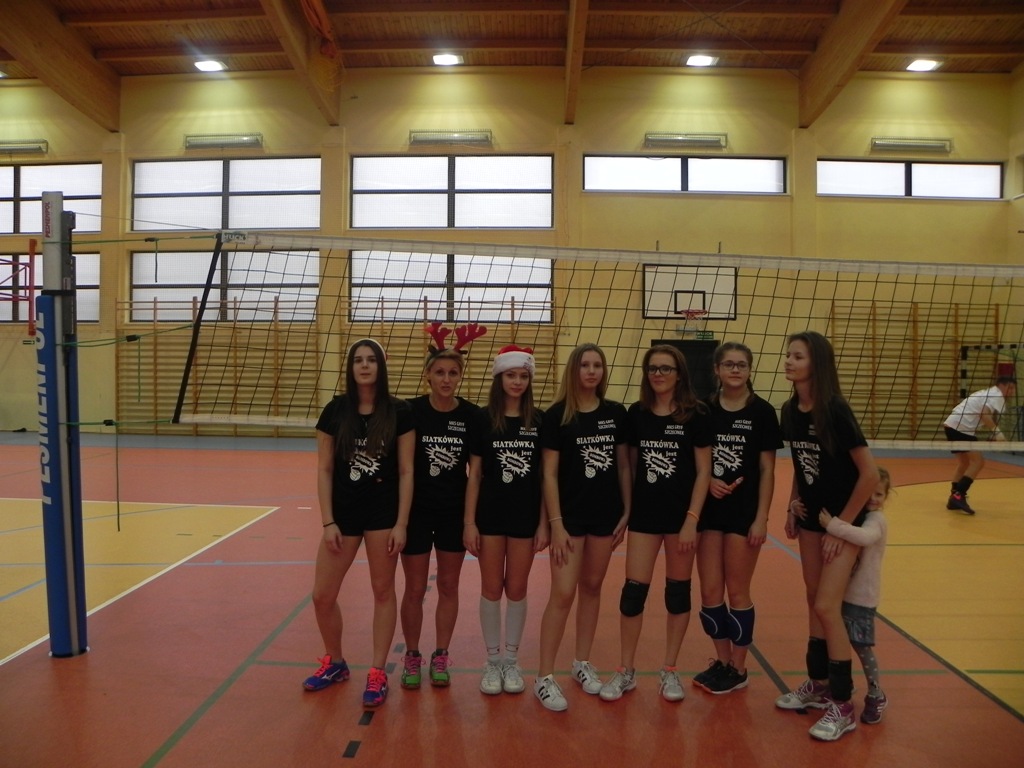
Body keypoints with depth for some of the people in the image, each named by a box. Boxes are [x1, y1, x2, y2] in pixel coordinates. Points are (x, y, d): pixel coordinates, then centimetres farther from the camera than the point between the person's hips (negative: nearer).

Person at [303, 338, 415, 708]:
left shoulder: (399, 411, -6)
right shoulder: (335, 410, -1)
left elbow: (406, 471, -5)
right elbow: (324, 470, 1)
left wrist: (401, 523, -8)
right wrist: (328, 522, -4)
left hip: (383, 512, -2)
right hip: (343, 512, 2)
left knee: (383, 591, 8)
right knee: (322, 595, 6)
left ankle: (377, 673, 23)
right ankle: (335, 662, 31)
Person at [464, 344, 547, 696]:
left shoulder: (539, 420, -1)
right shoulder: (483, 419, -3)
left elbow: (545, 476, 2)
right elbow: (474, 475, -1)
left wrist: (544, 523, -1)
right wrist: (469, 522, -5)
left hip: (526, 517, 1)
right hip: (490, 515, -1)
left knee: (516, 590, 11)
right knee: (491, 589, 9)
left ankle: (511, 660, 26)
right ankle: (492, 661, 24)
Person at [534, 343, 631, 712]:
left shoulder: (616, 413, 2)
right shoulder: (556, 416, -9)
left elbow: (623, 465, 8)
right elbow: (549, 474, -9)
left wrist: (627, 511, 4)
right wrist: (556, 524, -12)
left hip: (606, 515, 4)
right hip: (570, 516, -4)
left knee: (592, 587, 14)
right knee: (562, 594, -5)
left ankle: (582, 663, 29)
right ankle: (544, 677, 5)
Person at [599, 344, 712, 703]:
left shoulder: (696, 415, -6)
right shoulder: (636, 413, 2)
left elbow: (703, 471, -6)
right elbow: (630, 465, 8)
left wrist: (692, 520, -12)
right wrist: (624, 511, 5)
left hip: (681, 514, -2)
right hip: (644, 514, 2)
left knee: (678, 590, 9)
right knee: (633, 590, 1)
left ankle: (669, 670, 25)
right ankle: (626, 671, 16)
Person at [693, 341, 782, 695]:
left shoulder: (762, 411, -5)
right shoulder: (704, 409, 2)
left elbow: (767, 470, -5)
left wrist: (761, 518, -10)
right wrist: (706, 480, -13)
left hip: (744, 511, -3)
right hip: (709, 509, 3)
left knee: (737, 591, 7)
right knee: (710, 592, 8)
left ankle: (738, 669, 23)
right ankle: (721, 661, 27)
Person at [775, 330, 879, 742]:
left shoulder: (835, 410, -22)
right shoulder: (790, 411, 0)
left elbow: (869, 473, -20)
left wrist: (843, 523, -16)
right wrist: (792, 506, 5)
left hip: (843, 522, -7)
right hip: (811, 518, 7)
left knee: (827, 607, -7)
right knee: (814, 603, 14)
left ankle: (843, 706, 8)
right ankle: (818, 685, 29)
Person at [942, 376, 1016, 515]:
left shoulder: (987, 393, 27)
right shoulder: (997, 396, -3)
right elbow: (984, 414, -20)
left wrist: (993, 434, 16)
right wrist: (997, 432, -25)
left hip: (952, 425, 10)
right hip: (961, 428, -10)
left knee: (964, 463, 19)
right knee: (978, 461, -9)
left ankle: (954, 499, 19)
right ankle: (958, 496, -14)